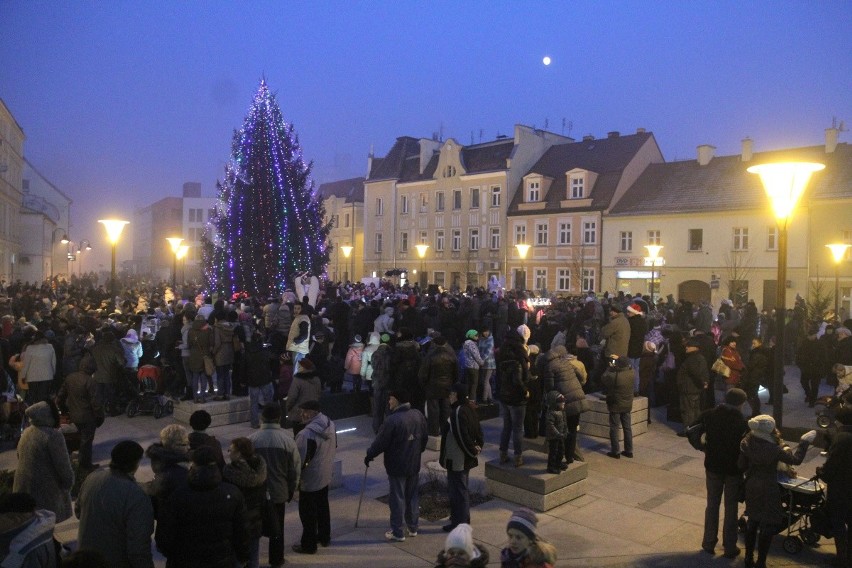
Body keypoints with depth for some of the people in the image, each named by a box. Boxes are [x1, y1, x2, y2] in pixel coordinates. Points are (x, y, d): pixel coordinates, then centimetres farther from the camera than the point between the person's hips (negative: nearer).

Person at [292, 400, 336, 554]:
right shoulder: (330, 425, -4)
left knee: (308, 513, 9)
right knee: (323, 507, 23)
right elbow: (334, 447, 10)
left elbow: (302, 460, -25)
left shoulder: (307, 434, -32)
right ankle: (324, 537, 39)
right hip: (325, 476, 8)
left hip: (310, 480, -8)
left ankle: (308, 545, 22)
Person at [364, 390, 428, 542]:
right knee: (413, 496, 17)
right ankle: (413, 528, 29)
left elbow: (380, 442, -16)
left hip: (397, 466, -6)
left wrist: (369, 456, 0)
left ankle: (397, 532, 13)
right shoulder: (418, 415, -2)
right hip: (414, 464, 6)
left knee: (397, 498, 5)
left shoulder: (393, 420, -23)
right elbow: (424, 438, 9)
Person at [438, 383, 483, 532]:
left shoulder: (457, 413, -25)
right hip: (466, 459, 10)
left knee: (457, 490, 4)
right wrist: (478, 447, 4)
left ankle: (459, 523, 14)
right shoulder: (469, 410, 3)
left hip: (456, 460, -9)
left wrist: (472, 451, -12)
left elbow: (462, 436, -25)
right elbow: (478, 432, 9)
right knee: (462, 488, 23)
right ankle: (463, 517, 37)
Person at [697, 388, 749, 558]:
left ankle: (709, 543, 21)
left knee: (712, 505, 15)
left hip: (713, 466, 2)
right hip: (734, 468, -2)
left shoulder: (708, 415, -6)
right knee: (731, 509, 10)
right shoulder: (741, 421, -15)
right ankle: (729, 547, 19)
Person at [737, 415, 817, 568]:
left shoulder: (747, 442, -9)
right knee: (768, 525, 7)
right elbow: (796, 459, -13)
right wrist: (804, 442, -5)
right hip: (768, 490, -6)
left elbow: (741, 466, -1)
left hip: (752, 488, 6)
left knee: (752, 522, 19)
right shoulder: (773, 448, -26)